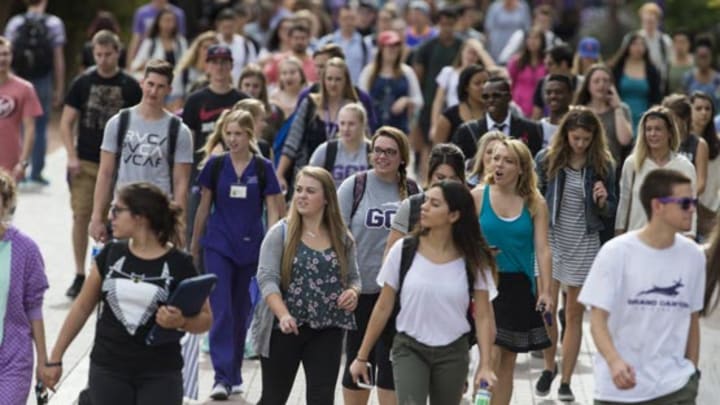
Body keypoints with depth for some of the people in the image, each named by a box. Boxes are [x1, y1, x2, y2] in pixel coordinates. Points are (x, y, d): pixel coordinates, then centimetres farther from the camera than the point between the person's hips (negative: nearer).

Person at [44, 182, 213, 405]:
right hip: (108, 371, 3)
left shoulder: (178, 264, -7)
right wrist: (55, 358, 11)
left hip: (160, 375, -3)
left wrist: (180, 322, -24)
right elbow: (82, 307, 10)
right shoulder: (111, 254, 2)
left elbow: (206, 318, -2)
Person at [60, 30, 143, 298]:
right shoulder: (82, 83, 3)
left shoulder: (130, 86, 1)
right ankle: (80, 276, 6)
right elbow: (66, 122, 5)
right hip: (85, 163, 1)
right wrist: (72, 157, -5)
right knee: (81, 217, -2)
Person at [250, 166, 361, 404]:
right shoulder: (280, 234, -5)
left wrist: (353, 292, -11)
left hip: (327, 332, 2)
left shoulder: (342, 238, 4)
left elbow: (353, 277, 14)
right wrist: (283, 315, -28)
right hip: (284, 330, -2)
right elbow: (267, 279, -12)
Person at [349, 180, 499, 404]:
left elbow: (483, 316, -4)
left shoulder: (473, 260, -5)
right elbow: (383, 308, 1)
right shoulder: (404, 250, -6)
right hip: (409, 349, -1)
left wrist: (485, 365, -14)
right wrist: (362, 357, 3)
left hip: (453, 353, 1)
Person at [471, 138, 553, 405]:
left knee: (508, 362, 10)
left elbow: (542, 249, -3)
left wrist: (545, 291, -11)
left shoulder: (535, 203, 0)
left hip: (519, 286, 2)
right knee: (491, 355, -15)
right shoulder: (477, 197, -3)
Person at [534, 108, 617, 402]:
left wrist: (602, 201, -16)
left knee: (574, 314, 4)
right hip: (551, 239, 0)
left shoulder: (602, 165, -3)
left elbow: (610, 210, 5)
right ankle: (549, 367, 25)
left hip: (584, 244, 0)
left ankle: (566, 381, 11)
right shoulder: (547, 159, -3)